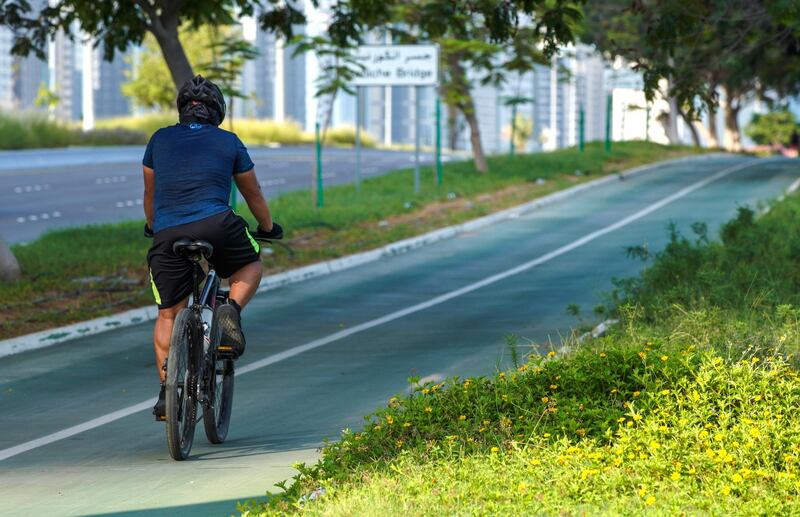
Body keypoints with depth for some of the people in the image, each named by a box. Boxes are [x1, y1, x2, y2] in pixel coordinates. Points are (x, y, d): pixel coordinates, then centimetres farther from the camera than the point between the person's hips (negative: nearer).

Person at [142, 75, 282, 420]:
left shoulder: (160, 140, 19)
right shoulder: (229, 143, 16)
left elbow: (150, 193, 31)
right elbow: (253, 194, 27)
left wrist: (153, 227, 50)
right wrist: (268, 228, 44)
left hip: (167, 235, 2)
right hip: (216, 225, -2)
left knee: (168, 316, 13)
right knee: (251, 266, 28)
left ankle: (167, 390, 6)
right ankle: (232, 310, -1)